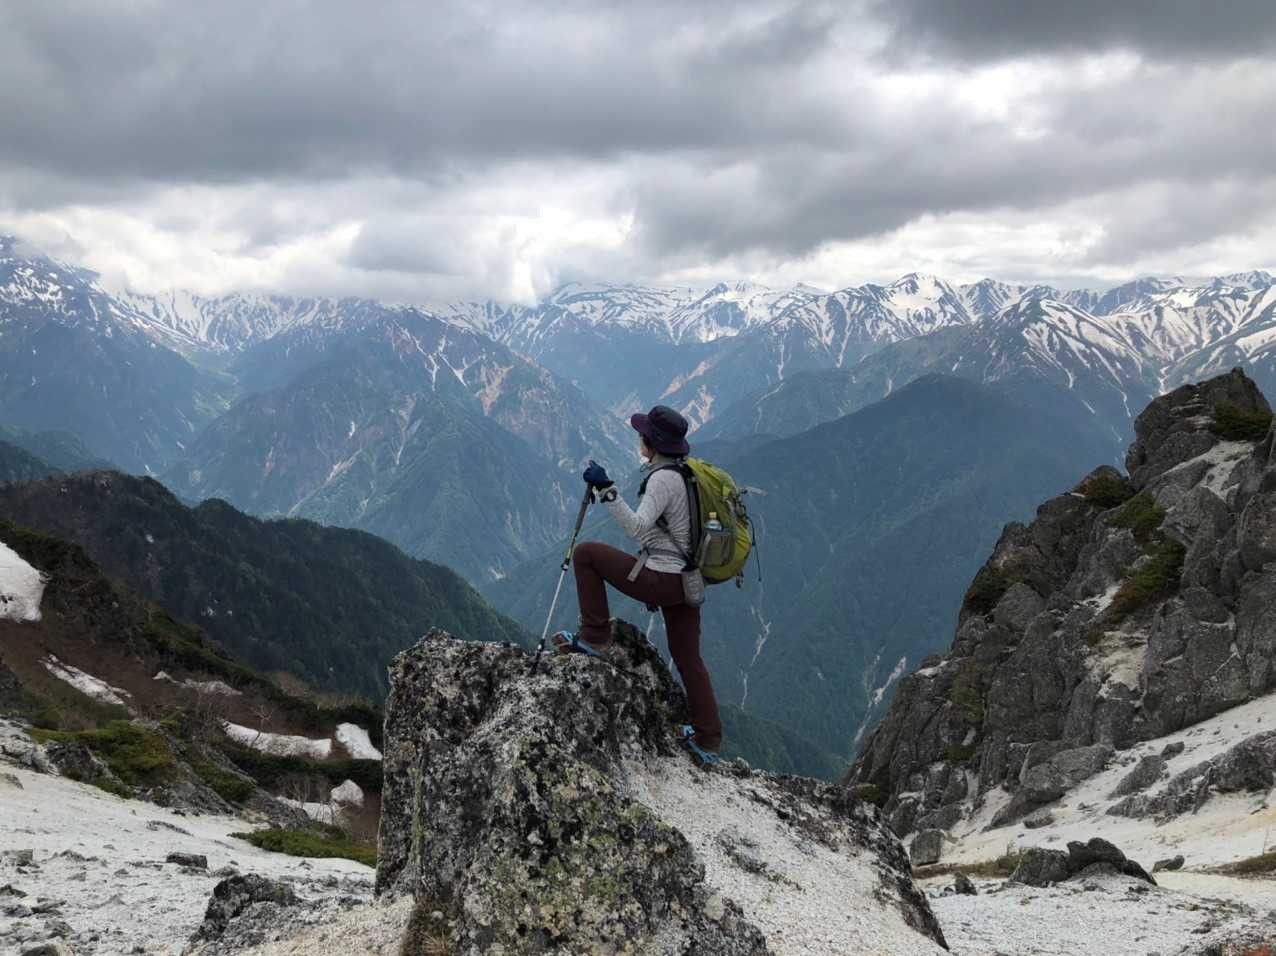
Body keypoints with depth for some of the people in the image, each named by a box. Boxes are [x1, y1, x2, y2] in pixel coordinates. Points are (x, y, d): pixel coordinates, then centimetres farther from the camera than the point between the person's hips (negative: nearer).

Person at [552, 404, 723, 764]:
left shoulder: (663, 479, -18)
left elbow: (638, 528, -28)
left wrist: (607, 491, -32)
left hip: (661, 581, -9)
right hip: (687, 581, 9)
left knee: (585, 553, 2)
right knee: (688, 658, 17)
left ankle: (593, 637, 7)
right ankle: (707, 742, 22)